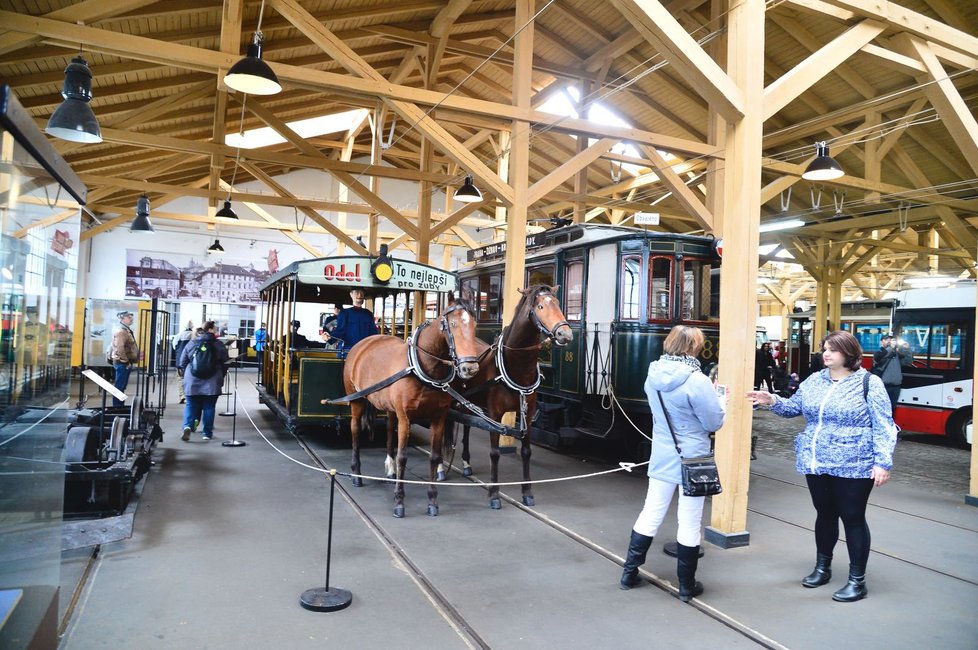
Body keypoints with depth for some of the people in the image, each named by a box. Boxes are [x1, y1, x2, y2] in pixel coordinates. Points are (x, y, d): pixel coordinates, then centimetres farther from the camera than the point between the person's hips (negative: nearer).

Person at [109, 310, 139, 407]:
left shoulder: (126, 330, 17)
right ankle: (117, 406, -1)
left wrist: (136, 356, 19)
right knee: (120, 386, -6)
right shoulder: (121, 331, -16)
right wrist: (126, 361, -20)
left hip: (124, 362, 11)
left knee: (122, 386, 15)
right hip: (122, 363, -11)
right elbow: (119, 348, -24)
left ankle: (119, 406, 22)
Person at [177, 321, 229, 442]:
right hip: (212, 383, -2)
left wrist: (186, 376, 22)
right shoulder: (218, 345, -4)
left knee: (191, 405, 10)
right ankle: (207, 433, 11)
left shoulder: (191, 343, 4)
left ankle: (188, 426, -13)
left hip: (192, 382, 2)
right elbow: (225, 363, 2)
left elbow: (182, 363, 7)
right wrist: (220, 377, 17)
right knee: (209, 407, 7)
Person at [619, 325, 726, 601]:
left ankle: (629, 572, 24)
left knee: (650, 514, 16)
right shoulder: (697, 381, -22)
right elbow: (714, 423, -13)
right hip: (692, 460, -5)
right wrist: (719, 398, 5)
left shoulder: (653, 375, -2)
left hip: (662, 458, 5)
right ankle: (686, 586, 21)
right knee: (689, 523, 8)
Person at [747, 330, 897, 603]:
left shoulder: (869, 383, -8)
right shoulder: (814, 381, 8)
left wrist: (883, 461, -17)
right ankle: (822, 568, 33)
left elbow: (883, 427, -10)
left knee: (853, 519, 3)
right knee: (825, 515, 17)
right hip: (816, 464, 5)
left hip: (852, 467, -5)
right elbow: (794, 407, 13)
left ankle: (857, 580, 16)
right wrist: (773, 401, -6)